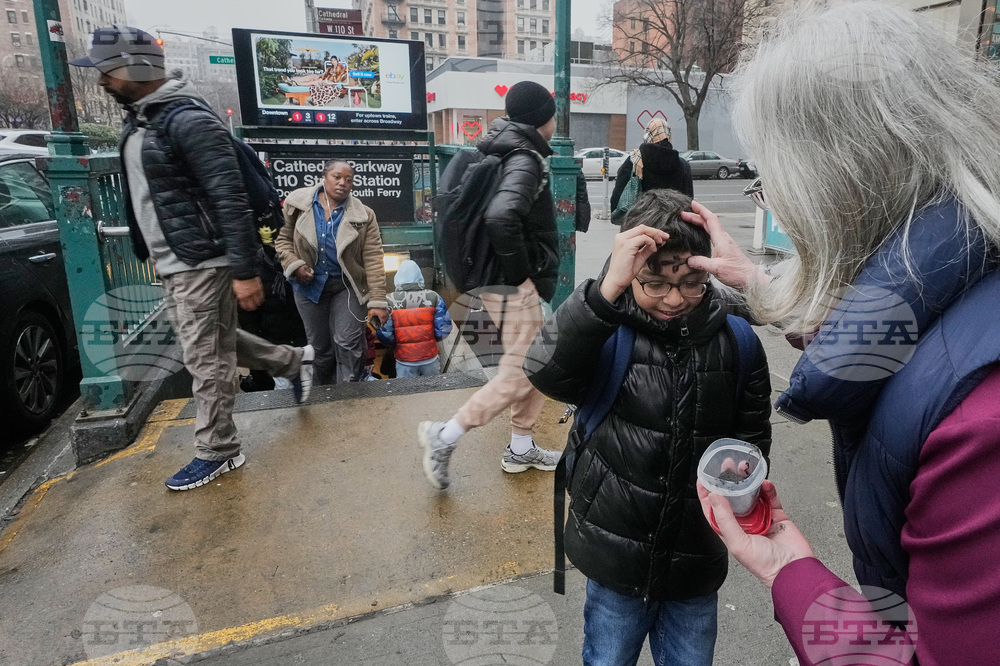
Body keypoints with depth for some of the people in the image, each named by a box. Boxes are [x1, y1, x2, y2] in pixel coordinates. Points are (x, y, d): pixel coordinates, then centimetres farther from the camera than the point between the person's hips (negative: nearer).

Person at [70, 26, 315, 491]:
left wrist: (245, 271, -25)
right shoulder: (137, 120, 13)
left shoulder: (189, 120, -17)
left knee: (206, 359, 0)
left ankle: (217, 452, 16)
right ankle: (294, 361, 36)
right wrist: (152, 254, 24)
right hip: (172, 264, 10)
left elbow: (231, 199, -22)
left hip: (201, 264, -10)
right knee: (215, 342, 20)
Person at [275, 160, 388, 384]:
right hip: (309, 284, 2)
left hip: (347, 286, -2)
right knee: (319, 346, 12)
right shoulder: (298, 203, -3)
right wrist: (294, 265, -14)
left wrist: (377, 301, -17)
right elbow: (282, 238, 5)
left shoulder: (363, 215, -7)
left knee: (348, 342, -12)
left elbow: (373, 259, -12)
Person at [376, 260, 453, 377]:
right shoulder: (433, 297, -5)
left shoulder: (389, 301, -7)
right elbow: (444, 329, -4)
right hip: (430, 358, 1)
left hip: (404, 362, 0)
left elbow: (385, 335, -8)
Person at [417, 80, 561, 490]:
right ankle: (445, 435, 6)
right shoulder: (525, 161, -17)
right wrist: (518, 273, -22)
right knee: (518, 377, -2)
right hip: (514, 288, -10)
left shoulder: (504, 154, 12)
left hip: (510, 283, 10)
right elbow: (501, 217, -36)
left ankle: (521, 449, 29)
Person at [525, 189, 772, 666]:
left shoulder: (734, 339, -5)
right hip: (616, 559, -1)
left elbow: (753, 437, 7)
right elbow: (547, 373, -34)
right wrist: (608, 288, -40)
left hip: (696, 560, 2)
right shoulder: (607, 328, -13)